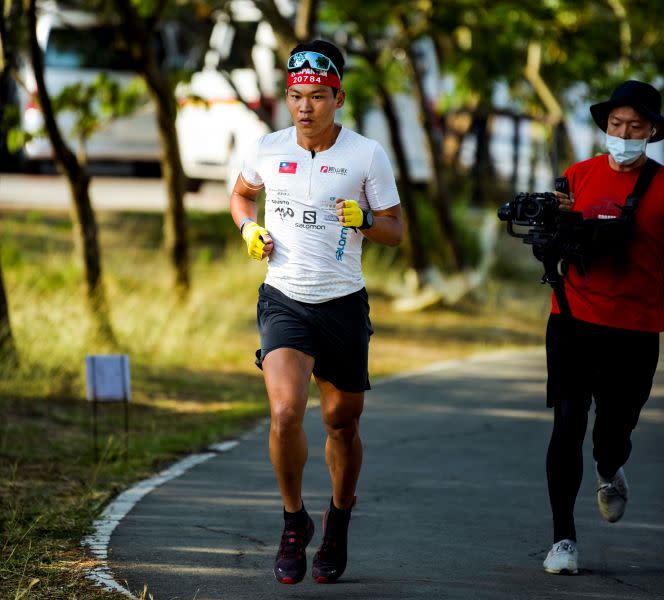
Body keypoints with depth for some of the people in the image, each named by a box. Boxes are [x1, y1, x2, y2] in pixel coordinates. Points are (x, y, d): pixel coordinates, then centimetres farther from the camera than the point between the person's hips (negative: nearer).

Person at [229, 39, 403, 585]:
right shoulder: (268, 150, 0)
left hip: (343, 305, 0)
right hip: (283, 301, 0)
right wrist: (249, 229, 1)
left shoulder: (367, 155, -5)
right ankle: (294, 521, 1)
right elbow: (241, 193, 21)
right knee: (286, 414, -20)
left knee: (342, 423, 12)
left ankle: (339, 520, 38)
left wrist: (364, 219, -20)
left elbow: (395, 231, 1)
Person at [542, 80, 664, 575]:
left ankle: (610, 472, 44)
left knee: (614, 434, 5)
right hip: (573, 320, 1)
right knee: (567, 425, -6)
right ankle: (564, 538, 3)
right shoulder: (578, 176, 6)